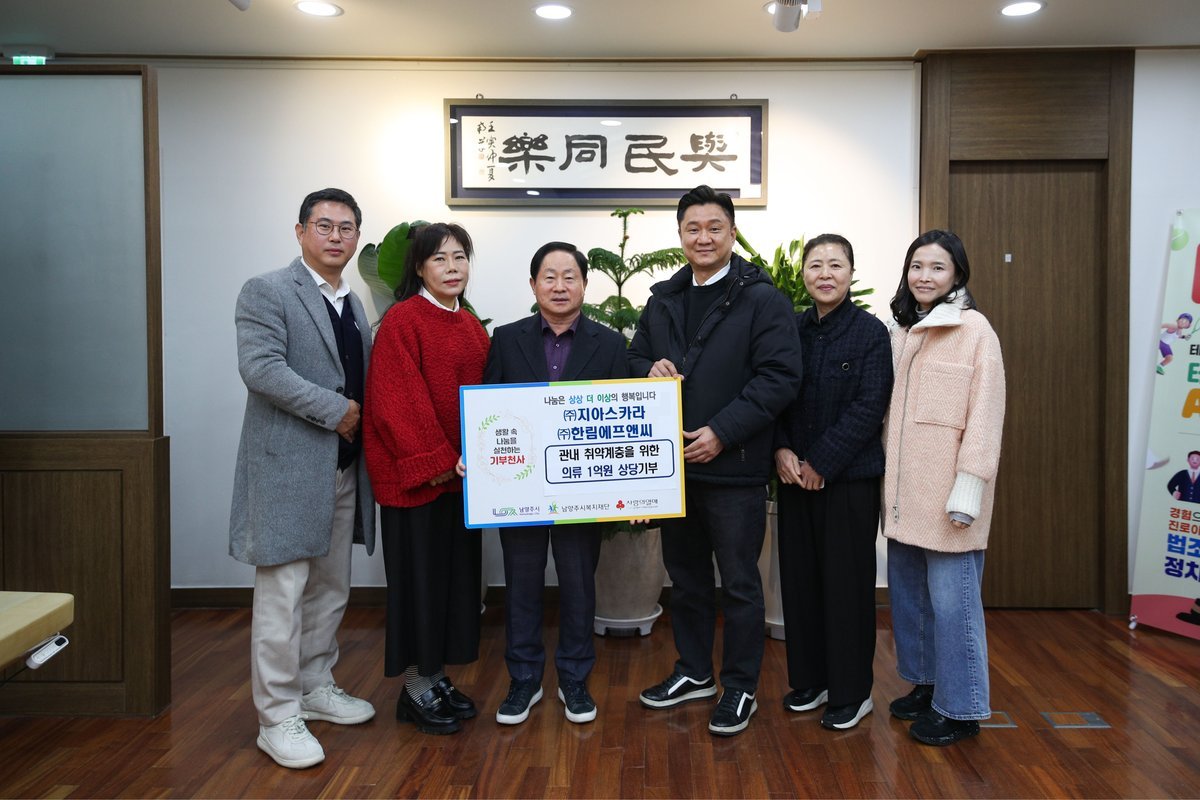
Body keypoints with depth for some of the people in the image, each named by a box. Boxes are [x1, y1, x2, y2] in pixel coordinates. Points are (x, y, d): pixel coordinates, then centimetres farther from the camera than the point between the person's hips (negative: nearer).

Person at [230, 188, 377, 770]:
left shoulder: (354, 305, 18)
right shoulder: (266, 292, -5)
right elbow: (261, 367, -19)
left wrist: (362, 420, 3)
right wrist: (336, 410, -17)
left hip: (343, 470, 8)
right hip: (289, 466, -7)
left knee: (330, 589, 16)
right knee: (283, 595, -1)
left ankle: (316, 688, 32)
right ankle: (278, 718, 10)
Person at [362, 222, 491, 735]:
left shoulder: (471, 326, 12)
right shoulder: (401, 320, -10)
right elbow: (396, 402, -16)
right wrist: (435, 462, -18)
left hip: (462, 474, 7)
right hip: (415, 475, -7)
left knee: (457, 572, 13)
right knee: (420, 574, 2)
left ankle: (438, 675, 28)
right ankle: (415, 688, 18)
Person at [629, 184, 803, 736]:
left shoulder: (762, 299, -7)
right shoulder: (662, 300, 12)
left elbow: (780, 378, -14)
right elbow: (634, 359, 19)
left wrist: (721, 433, -20)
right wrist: (650, 370, -6)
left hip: (734, 467, -6)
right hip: (673, 463, 6)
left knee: (739, 583, 6)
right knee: (685, 575, 18)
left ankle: (740, 687, 22)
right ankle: (693, 671, 35)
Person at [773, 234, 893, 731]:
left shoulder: (871, 333, -5)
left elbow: (868, 410, -11)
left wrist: (821, 464, -14)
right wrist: (782, 451, -9)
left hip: (849, 478, -4)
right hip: (795, 478, 5)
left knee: (847, 583, 3)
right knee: (799, 578, 11)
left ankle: (852, 693, 19)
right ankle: (809, 680, 27)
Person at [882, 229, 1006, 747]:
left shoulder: (974, 330, -7)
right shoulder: (900, 330, 13)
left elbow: (985, 412, -11)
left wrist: (969, 484, -17)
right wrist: (888, 476, 12)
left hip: (947, 488, -6)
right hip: (904, 488, 7)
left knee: (950, 598, -1)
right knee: (906, 588, 13)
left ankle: (960, 707, 14)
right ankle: (925, 684, 31)